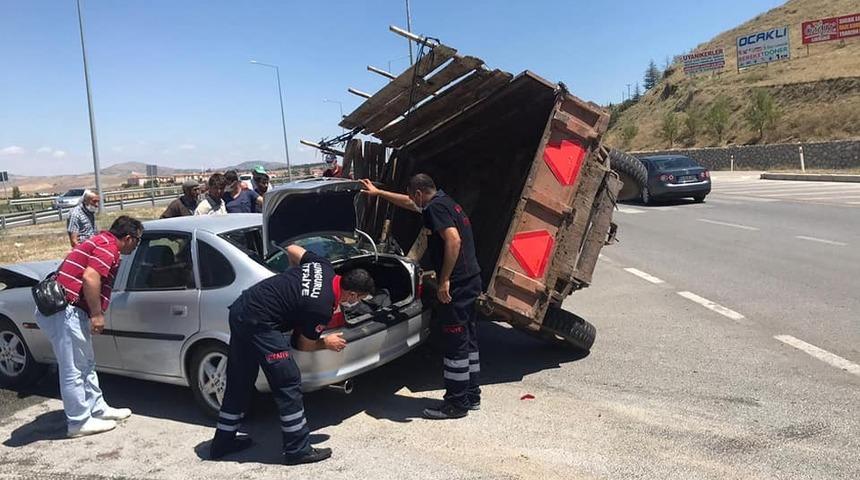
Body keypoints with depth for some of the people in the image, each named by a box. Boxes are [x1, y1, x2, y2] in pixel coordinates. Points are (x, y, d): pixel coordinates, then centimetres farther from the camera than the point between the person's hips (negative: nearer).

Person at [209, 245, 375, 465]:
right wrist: (327, 343, 17)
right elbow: (304, 344, 0)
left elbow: (292, 249, 20)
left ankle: (222, 442, 31)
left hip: (240, 308, 10)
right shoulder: (323, 308, -16)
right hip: (258, 323, -10)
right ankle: (298, 450, 8)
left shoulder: (323, 267, 2)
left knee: (239, 382, 19)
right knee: (288, 384, -1)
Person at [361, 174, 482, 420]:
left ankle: (456, 403, 8)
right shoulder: (446, 203, 18)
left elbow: (453, 240, -27)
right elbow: (408, 203, 33)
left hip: (457, 284, -10)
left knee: (455, 344, -2)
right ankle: (471, 395, 27)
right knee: (468, 341, 16)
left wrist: (444, 280, -24)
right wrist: (378, 192, 41)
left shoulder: (435, 207, -12)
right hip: (471, 280, 10)